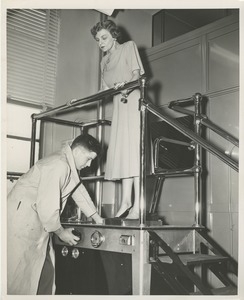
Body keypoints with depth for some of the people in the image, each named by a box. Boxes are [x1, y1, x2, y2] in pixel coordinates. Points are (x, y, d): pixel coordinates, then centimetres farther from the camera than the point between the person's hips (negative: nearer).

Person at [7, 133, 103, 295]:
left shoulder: (69, 165, 9)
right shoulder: (58, 166, -23)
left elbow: (78, 189, 21)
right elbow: (47, 205, -26)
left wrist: (97, 218, 21)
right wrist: (61, 232, -11)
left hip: (37, 225, 10)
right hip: (22, 220, -10)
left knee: (45, 273, 11)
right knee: (21, 276, -5)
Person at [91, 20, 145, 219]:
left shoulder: (129, 46, 9)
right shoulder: (104, 61, 25)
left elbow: (137, 74, -7)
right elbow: (105, 90, 19)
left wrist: (126, 83, -25)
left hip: (132, 100, -6)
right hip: (119, 105, 6)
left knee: (133, 149, -15)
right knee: (122, 152, -4)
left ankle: (138, 204, -18)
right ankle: (126, 201, -7)